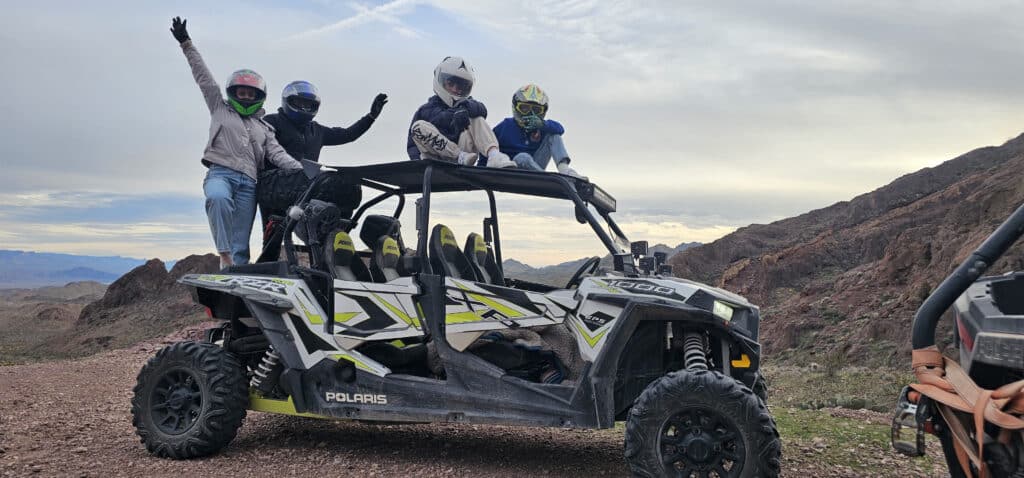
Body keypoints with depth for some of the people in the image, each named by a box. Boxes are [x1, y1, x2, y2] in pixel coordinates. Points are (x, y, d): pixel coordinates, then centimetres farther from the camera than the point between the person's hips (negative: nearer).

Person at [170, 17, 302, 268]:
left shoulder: (264, 128, 24)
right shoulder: (220, 108, 20)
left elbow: (278, 155, 10)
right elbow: (203, 76, 16)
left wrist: (303, 170, -8)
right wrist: (186, 44, 11)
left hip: (248, 183, 3)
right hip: (220, 173, -3)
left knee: (241, 246, -4)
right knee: (219, 198, -39)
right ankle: (225, 256, -38)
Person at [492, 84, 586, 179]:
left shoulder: (541, 127, 6)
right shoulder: (506, 126, 0)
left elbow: (560, 129, -15)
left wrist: (542, 124, -33)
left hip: (534, 167, 4)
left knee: (553, 134, -6)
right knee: (523, 157, -40)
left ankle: (563, 168, -27)